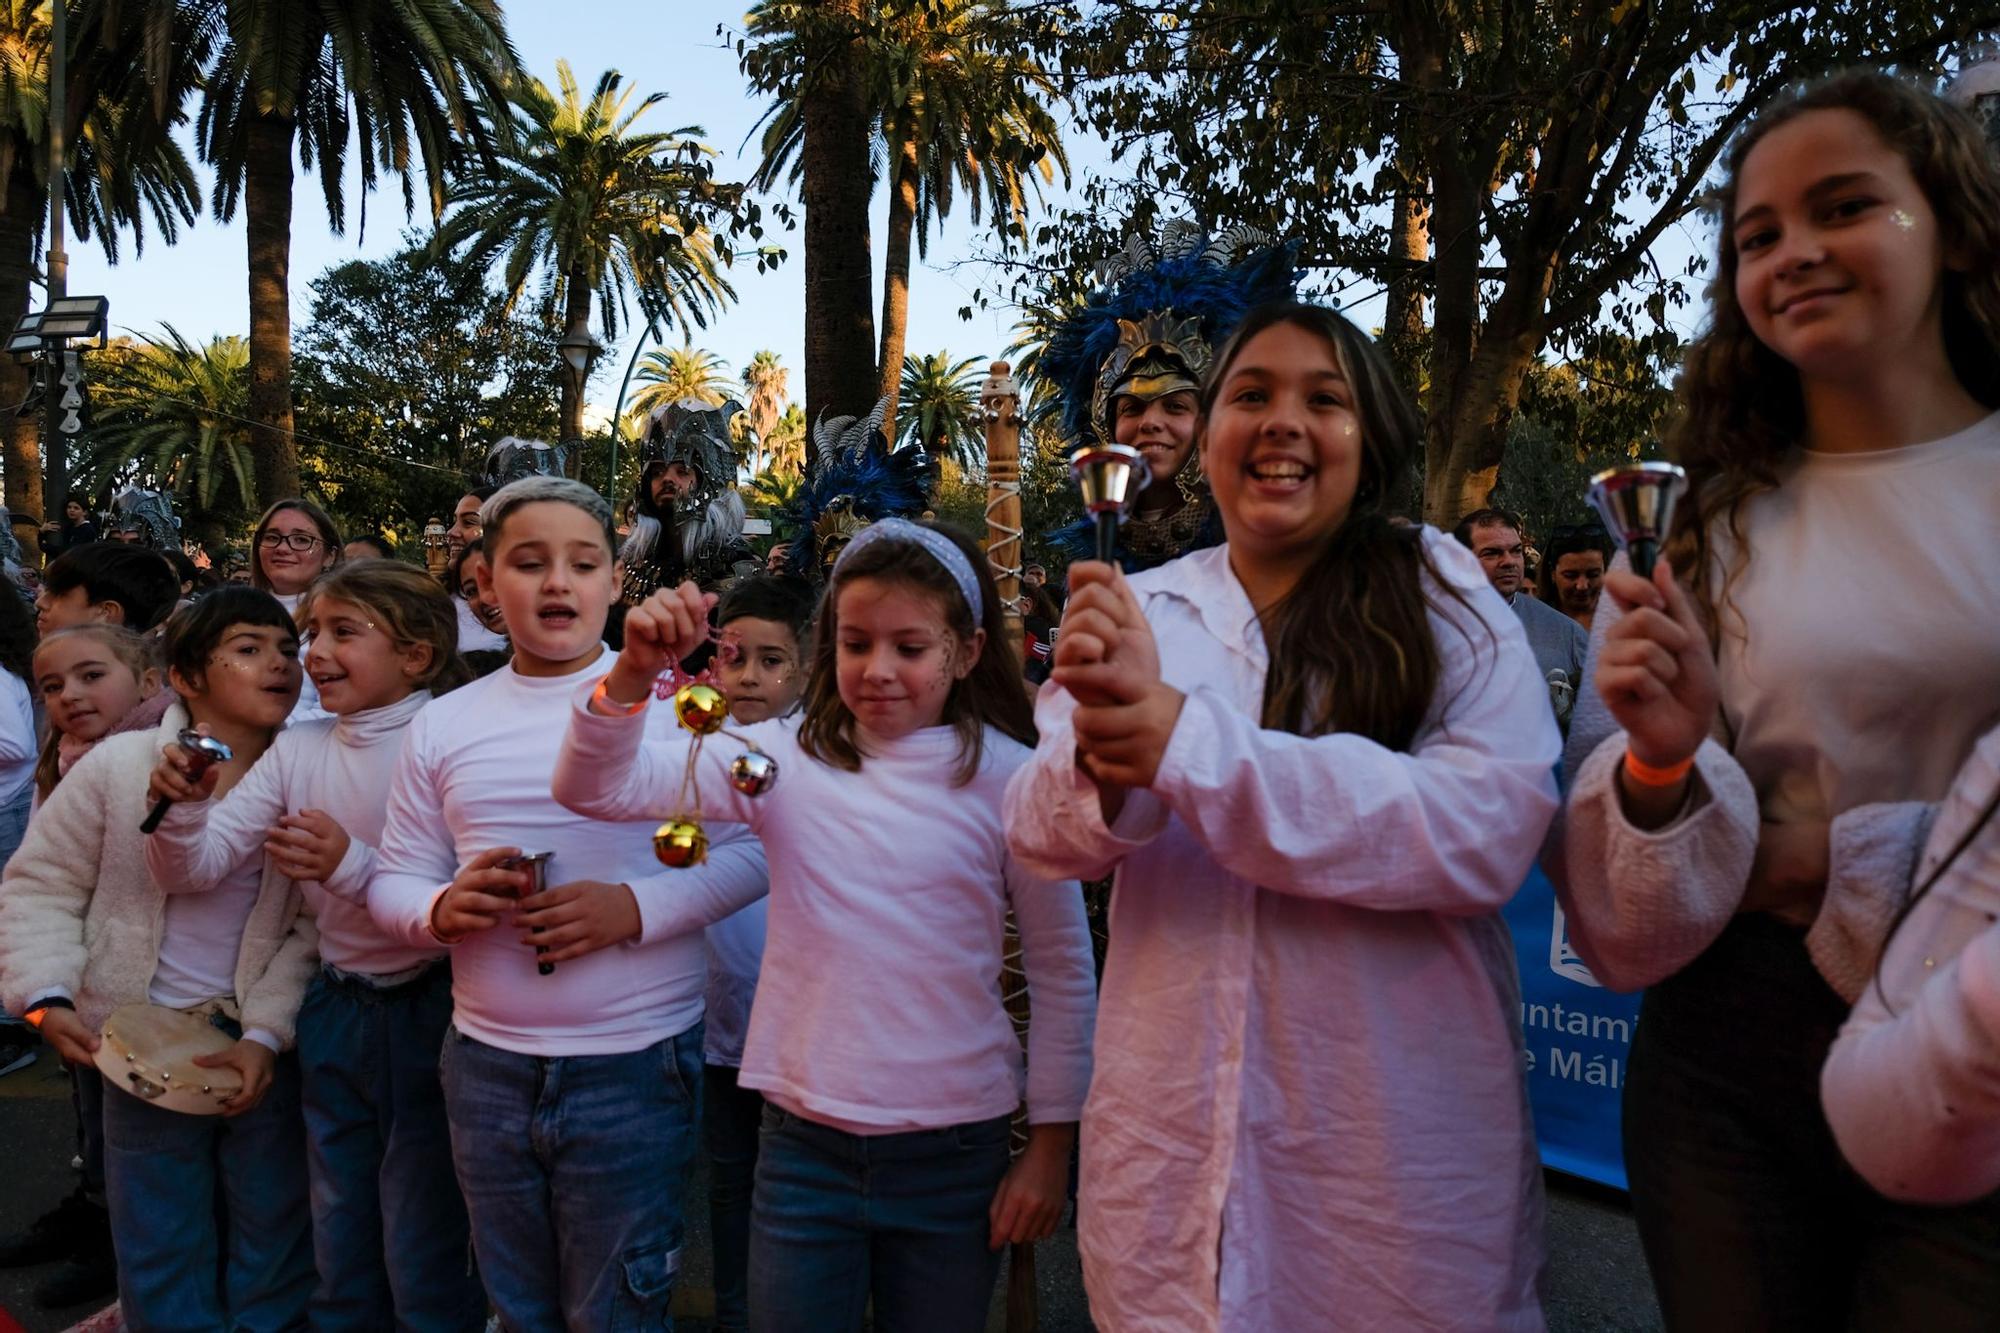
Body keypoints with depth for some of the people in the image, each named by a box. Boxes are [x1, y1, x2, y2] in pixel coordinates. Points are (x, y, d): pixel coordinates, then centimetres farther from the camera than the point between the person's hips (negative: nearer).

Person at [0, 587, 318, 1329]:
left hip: (267, 1046, 0)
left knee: (274, 1250, 12)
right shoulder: (117, 766, -7)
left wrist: (267, 1035, -15)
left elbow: (313, 930, -6)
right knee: (160, 1249, 14)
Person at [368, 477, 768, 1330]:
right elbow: (392, 879, 8)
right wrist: (441, 908, -13)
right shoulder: (441, 725, 5)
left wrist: (638, 908, -22)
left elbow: (756, 848, -10)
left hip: (635, 1066, -4)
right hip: (485, 1066, 4)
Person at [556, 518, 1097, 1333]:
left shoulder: (1010, 778, -8)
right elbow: (594, 788, -11)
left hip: (955, 1150, -1)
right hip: (803, 1142, 1)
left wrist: (1052, 1144, 1)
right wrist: (636, 671, -29)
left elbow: (1062, 968, -2)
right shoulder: (784, 756, -4)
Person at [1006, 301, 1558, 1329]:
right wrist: (1105, 760, -30)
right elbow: (1041, 833, -6)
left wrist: (1188, 744, -27)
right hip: (1168, 1140, 2)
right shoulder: (1137, 610, 3)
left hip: (1402, 1149, -1)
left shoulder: (1444, 596, -3)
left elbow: (1495, 825, -19)